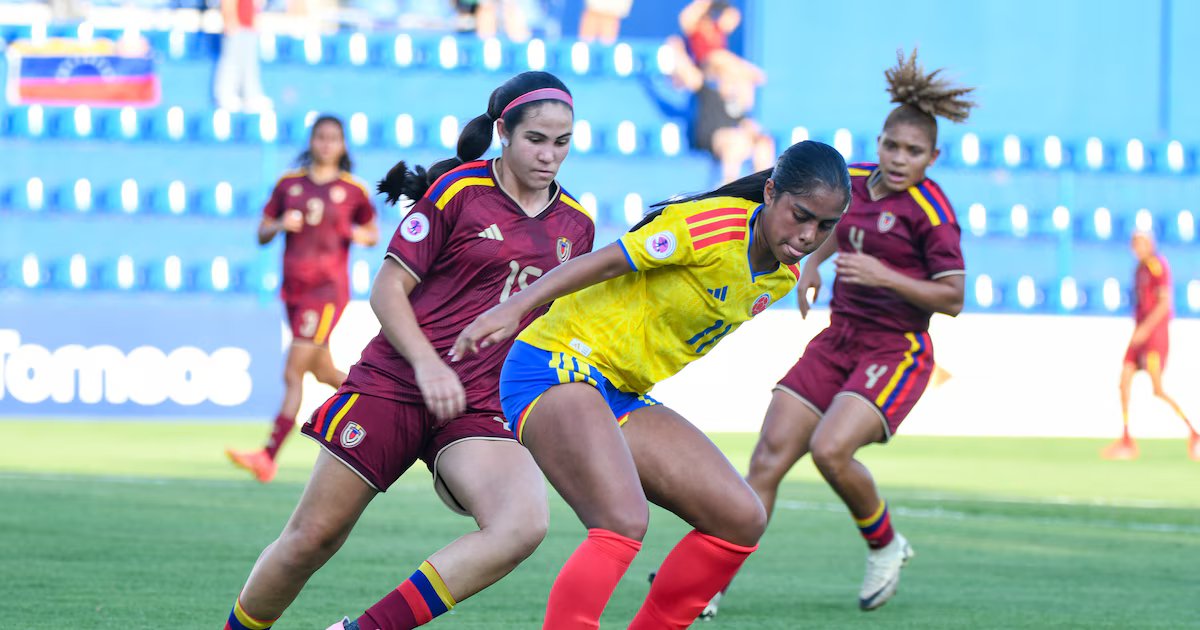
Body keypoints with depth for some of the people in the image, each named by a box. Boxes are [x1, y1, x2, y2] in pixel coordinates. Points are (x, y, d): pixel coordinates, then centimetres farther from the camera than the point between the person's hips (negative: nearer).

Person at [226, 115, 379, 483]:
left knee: (293, 374, -13)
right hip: (294, 288, 5)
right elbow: (262, 235, 10)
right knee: (323, 373, 15)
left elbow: (373, 234, 12)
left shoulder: (353, 190, 0)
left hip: (328, 288, -5)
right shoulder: (288, 184, 8)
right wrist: (280, 225, -11)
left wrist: (362, 236, -11)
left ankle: (269, 457, -16)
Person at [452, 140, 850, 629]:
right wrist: (514, 309, -26)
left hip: (625, 397, 9)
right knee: (624, 521, -30)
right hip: (556, 368, -9)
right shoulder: (714, 226, -19)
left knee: (741, 520, 1)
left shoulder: (782, 277, 7)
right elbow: (606, 261, -19)